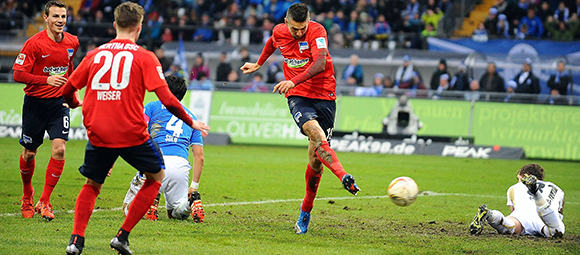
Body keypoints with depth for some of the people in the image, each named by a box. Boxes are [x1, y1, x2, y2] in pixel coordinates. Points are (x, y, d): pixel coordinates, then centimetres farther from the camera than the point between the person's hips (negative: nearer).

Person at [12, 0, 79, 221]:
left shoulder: (72, 42, 2)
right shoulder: (34, 43, -14)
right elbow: (18, 74, -15)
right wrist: (47, 80, -23)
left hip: (59, 103, 3)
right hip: (35, 102, -3)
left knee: (59, 149, -15)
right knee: (29, 153, 8)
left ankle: (44, 202, -7)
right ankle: (27, 195, 36)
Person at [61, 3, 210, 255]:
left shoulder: (94, 55, 9)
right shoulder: (145, 57, -1)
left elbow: (66, 92, 14)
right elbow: (167, 99, -9)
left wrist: (77, 103, 37)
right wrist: (191, 122, 5)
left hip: (98, 135, 3)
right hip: (132, 134, -3)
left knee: (92, 185, 22)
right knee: (156, 176, 20)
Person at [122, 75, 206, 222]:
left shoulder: (153, 106, 17)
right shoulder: (191, 117, 27)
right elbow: (199, 156, 21)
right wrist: (194, 186, 24)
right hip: (181, 167, 3)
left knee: (128, 211, 13)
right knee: (175, 213, 25)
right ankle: (192, 200, -10)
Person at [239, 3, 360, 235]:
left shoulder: (317, 31, -11)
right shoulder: (279, 32, 3)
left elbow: (320, 63, -25)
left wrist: (294, 81, -36)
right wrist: (258, 64, 43)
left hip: (324, 96, -1)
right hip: (297, 96, 1)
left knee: (315, 158, -1)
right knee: (316, 134, -31)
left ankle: (305, 213, 16)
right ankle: (344, 178, -49)